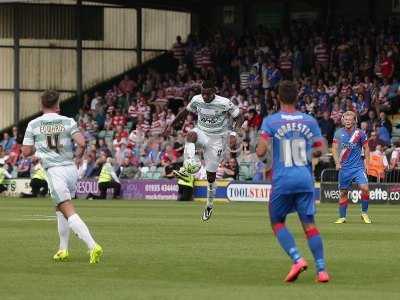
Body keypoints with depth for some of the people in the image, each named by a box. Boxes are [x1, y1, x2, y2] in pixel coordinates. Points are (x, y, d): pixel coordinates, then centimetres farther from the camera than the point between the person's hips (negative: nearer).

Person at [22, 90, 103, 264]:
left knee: (69, 212, -12)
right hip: (71, 169, 4)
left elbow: (26, 152, 2)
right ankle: (63, 250, 23)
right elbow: (82, 143, -9)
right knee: (60, 208, 23)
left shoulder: (33, 125, 1)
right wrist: (79, 153, 14)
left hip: (54, 171, -4)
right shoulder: (68, 122, 3)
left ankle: (92, 246, -27)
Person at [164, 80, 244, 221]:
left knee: (211, 175, 1)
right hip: (202, 132, 3)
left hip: (217, 139, -3)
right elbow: (185, 112, 11)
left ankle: (209, 205, 21)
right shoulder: (197, 100, -8)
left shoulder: (225, 103, -20)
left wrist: (233, 134, -26)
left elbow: (239, 118, -11)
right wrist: (171, 125, 10)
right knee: (191, 134, -35)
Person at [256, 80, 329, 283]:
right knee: (309, 224, 5)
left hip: (282, 180, -3)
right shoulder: (309, 121, 5)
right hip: (305, 179, 3)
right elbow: (320, 150, 7)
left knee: (277, 222, 12)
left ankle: (297, 259, -7)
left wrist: (260, 155, 10)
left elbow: (261, 151, -12)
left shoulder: (270, 121, -4)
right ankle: (322, 270, -3)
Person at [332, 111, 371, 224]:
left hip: (358, 167, -2)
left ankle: (364, 213, 0)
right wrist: (337, 162, -7)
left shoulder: (360, 133, -2)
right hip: (344, 168, 2)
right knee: (343, 192, 5)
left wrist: (367, 163, 1)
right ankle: (342, 217, 15)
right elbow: (335, 148, 6)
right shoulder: (339, 133, 2)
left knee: (364, 188, -17)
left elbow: (366, 148, 7)